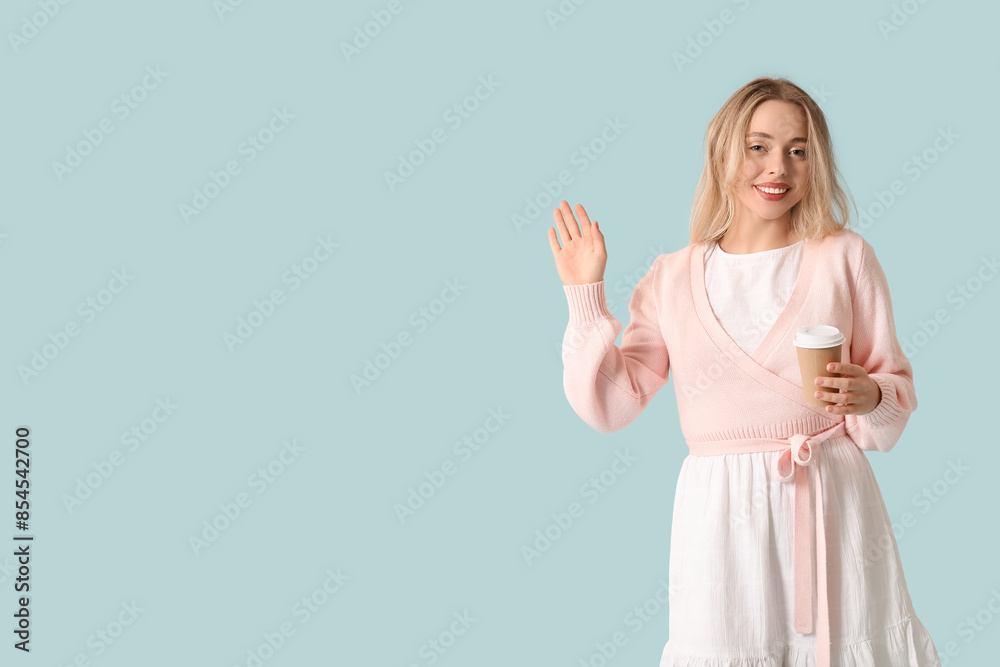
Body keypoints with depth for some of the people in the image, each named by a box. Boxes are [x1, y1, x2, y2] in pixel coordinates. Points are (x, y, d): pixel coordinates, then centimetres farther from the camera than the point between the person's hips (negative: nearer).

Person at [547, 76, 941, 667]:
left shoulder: (845, 256, 2)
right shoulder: (672, 278, 6)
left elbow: (899, 385, 7)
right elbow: (610, 407, 3)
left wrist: (869, 397, -15)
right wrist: (585, 294, -1)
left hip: (831, 498, 0)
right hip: (721, 505, 1)